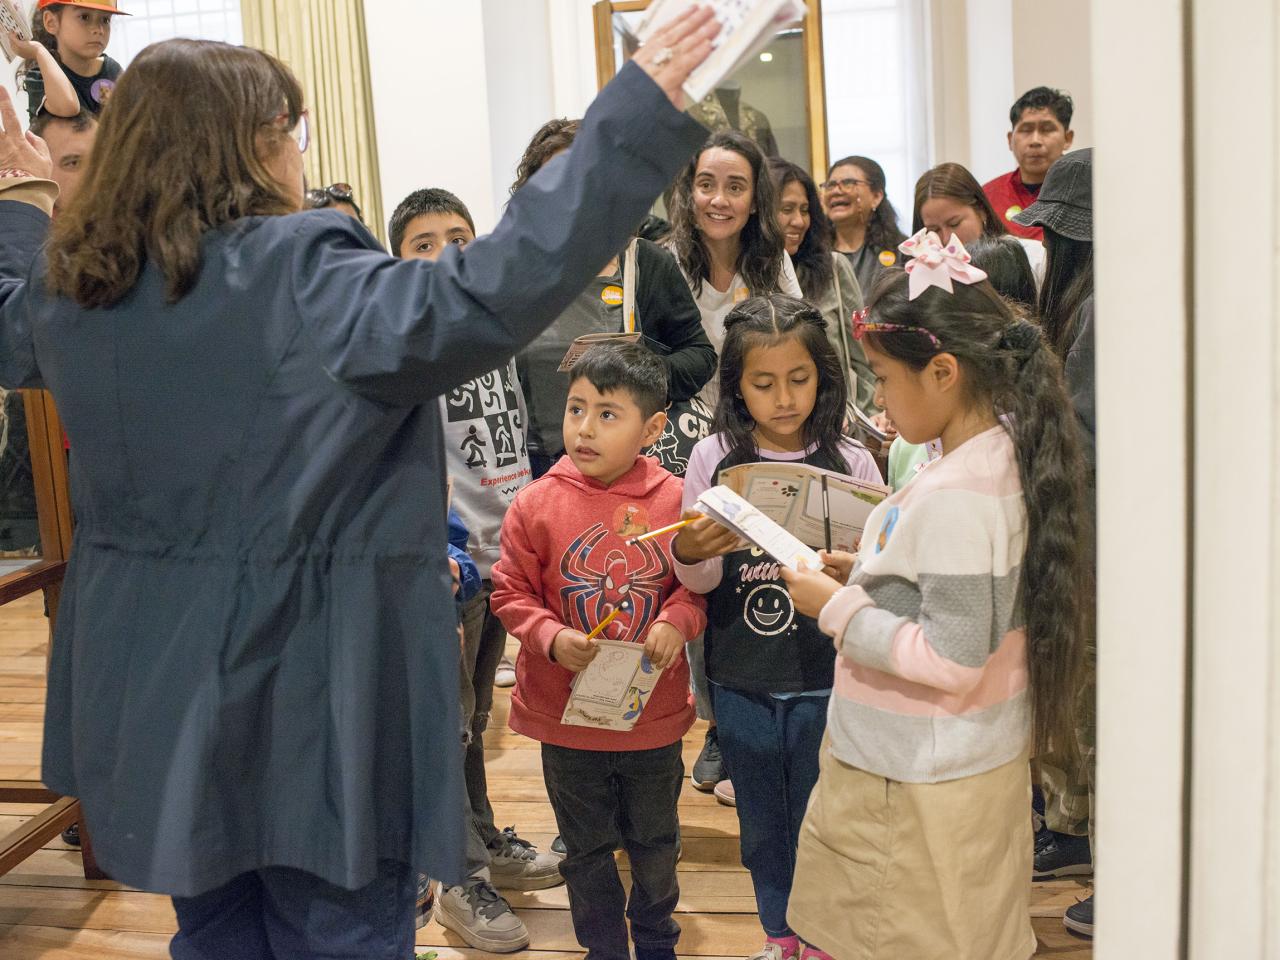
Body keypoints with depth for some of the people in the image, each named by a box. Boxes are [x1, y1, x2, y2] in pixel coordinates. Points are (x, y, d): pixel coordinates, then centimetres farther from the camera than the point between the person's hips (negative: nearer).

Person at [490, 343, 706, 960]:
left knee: (655, 841, 21)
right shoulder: (536, 504, -10)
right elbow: (511, 593, -5)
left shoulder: (675, 500, -9)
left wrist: (677, 620, -19)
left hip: (655, 716, 1)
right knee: (588, 848, 17)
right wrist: (553, 638, -21)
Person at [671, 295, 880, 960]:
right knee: (760, 815, 17)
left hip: (824, 675, -1)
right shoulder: (715, 458, -4)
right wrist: (687, 553, -21)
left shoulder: (849, 462, -6)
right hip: (741, 678, 1)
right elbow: (702, 581, 0)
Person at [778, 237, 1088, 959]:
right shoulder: (1008, 456, 2)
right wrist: (870, 578, 6)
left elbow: (950, 661, -26)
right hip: (985, 758, 9)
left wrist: (837, 608, -17)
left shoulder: (953, 497, -27)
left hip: (922, 788, -9)